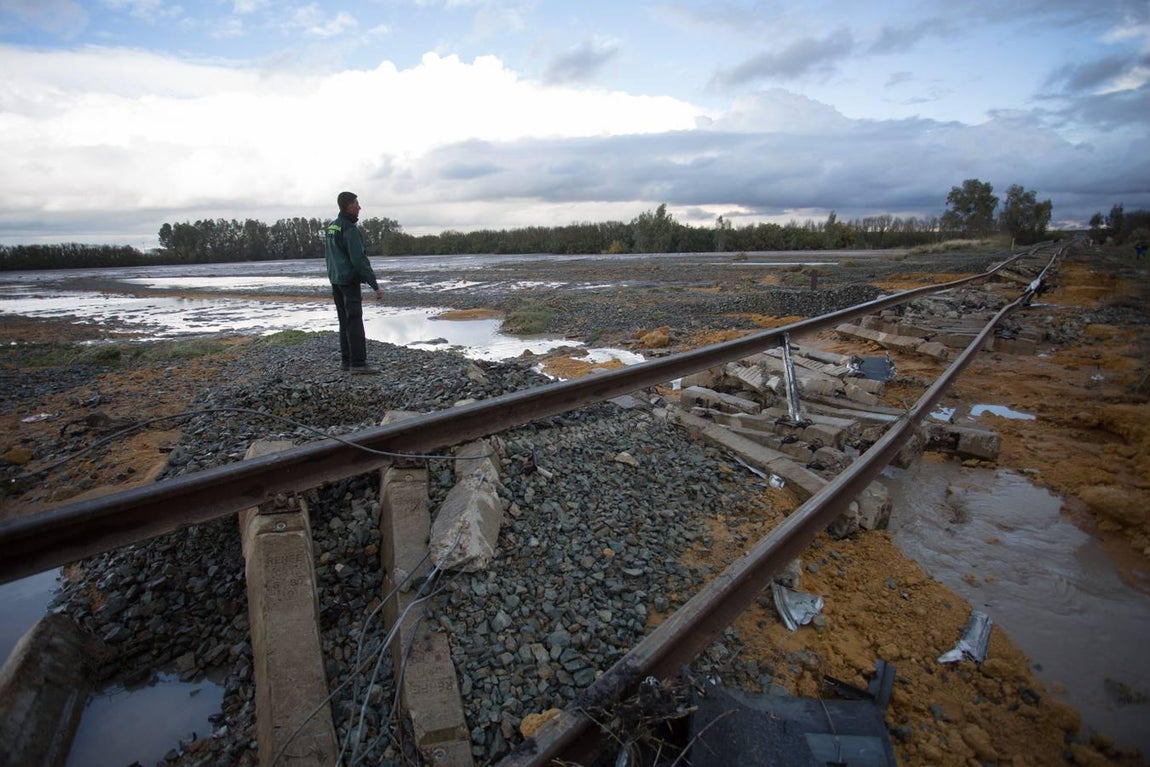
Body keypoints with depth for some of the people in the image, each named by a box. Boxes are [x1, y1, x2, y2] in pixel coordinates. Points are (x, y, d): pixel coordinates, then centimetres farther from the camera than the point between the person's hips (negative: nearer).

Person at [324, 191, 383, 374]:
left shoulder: (330, 228, 14)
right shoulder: (350, 230, -15)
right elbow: (359, 260, -21)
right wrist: (375, 285, -20)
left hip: (336, 281, 9)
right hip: (350, 281, -9)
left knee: (344, 321, 13)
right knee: (355, 323, -9)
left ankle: (346, 360, 16)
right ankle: (358, 364, -10)